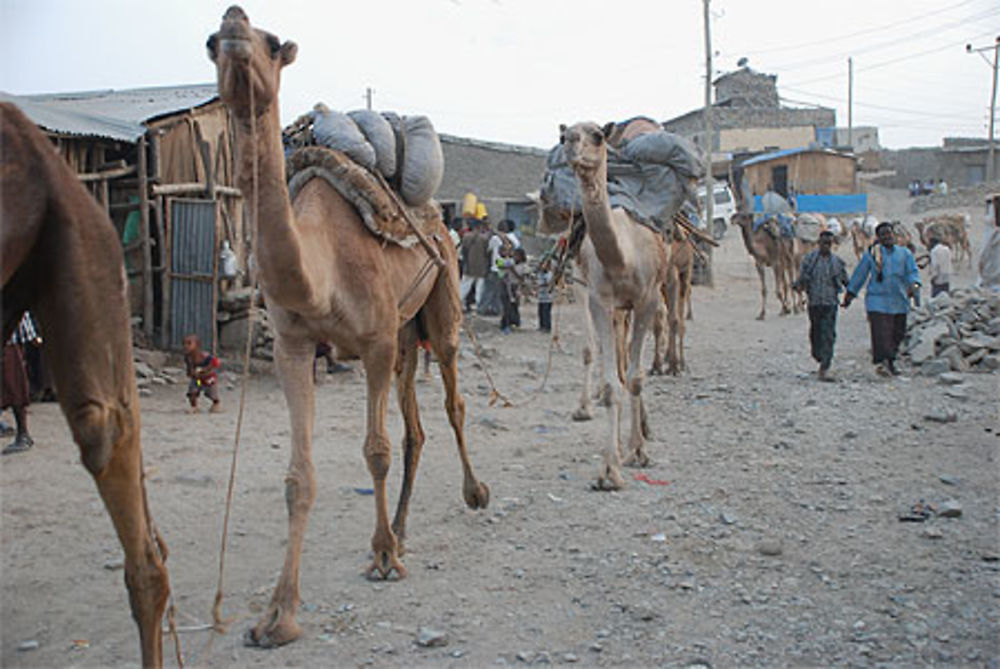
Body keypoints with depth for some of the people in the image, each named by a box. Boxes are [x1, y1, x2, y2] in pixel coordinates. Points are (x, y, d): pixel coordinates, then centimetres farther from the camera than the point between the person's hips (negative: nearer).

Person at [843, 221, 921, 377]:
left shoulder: (904, 253, 13)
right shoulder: (872, 253, 9)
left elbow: (913, 272, 3)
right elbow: (859, 274, 13)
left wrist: (914, 285, -19)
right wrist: (850, 294, 13)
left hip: (899, 302, 3)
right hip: (877, 300, -3)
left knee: (897, 334, 7)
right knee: (880, 333, -16)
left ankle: (890, 362, 25)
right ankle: (881, 362, -21)